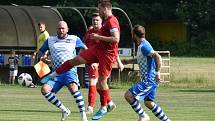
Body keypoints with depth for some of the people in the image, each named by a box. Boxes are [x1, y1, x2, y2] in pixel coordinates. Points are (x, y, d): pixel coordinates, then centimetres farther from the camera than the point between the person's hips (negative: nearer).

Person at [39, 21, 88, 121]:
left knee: (73, 88, -35)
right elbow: (40, 52, 27)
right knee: (45, 89, -23)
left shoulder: (74, 39, 10)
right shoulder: (50, 40, 16)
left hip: (70, 71, -3)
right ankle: (64, 110, -9)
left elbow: (85, 49, 24)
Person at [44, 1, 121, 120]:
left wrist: (99, 37, -24)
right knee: (76, 60, 4)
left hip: (107, 53, -9)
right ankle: (54, 74, 13)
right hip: (98, 49, 9)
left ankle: (104, 108, 6)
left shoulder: (112, 22, -19)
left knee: (102, 80, -6)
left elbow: (116, 39, -29)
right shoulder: (107, 21, 12)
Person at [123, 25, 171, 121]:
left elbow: (157, 57, -28)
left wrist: (157, 72, -28)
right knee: (148, 103, 18)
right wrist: (129, 61, 32)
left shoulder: (143, 46, -17)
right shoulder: (141, 45, 13)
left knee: (128, 95, -14)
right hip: (150, 80, 10)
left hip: (149, 80, -10)